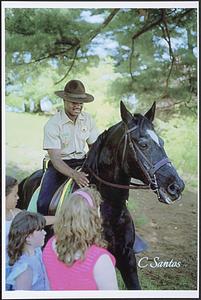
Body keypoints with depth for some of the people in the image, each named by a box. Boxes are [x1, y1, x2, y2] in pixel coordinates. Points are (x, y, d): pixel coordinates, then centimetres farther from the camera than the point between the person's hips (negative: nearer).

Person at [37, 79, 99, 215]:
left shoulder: (88, 119, 1)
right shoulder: (52, 124, -14)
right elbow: (55, 158, -20)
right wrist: (74, 174, -36)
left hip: (82, 161, 4)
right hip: (60, 164, -4)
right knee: (43, 204, -23)